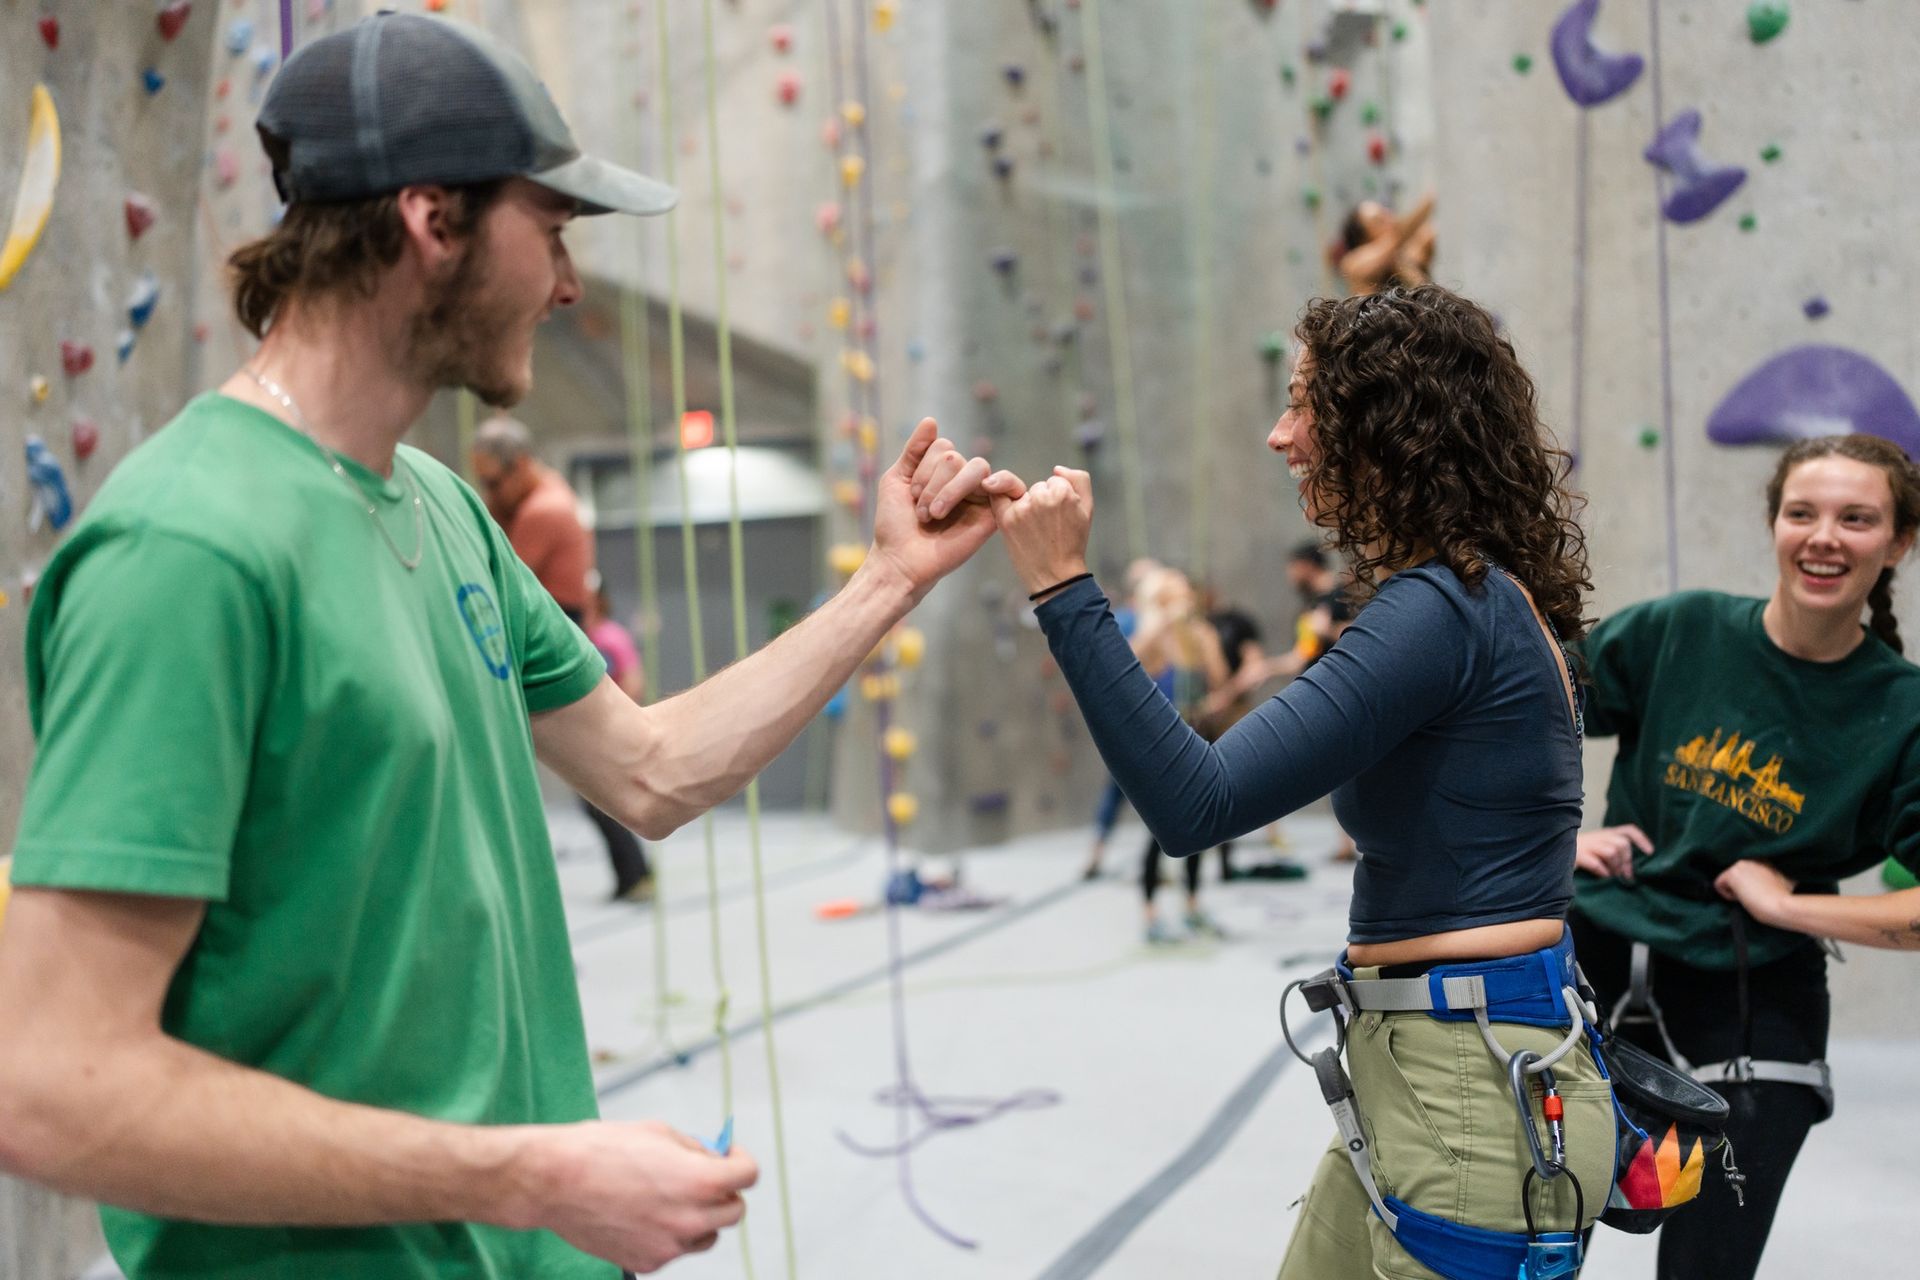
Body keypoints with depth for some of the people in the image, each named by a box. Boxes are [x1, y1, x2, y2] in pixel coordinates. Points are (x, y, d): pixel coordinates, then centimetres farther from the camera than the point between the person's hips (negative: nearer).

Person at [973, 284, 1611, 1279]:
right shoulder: (1489, 596, 12)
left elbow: (1195, 804, -23)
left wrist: (1065, 590, -22)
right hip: (1417, 1067, 10)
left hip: (1471, 1091, -10)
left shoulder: (1444, 609, -18)